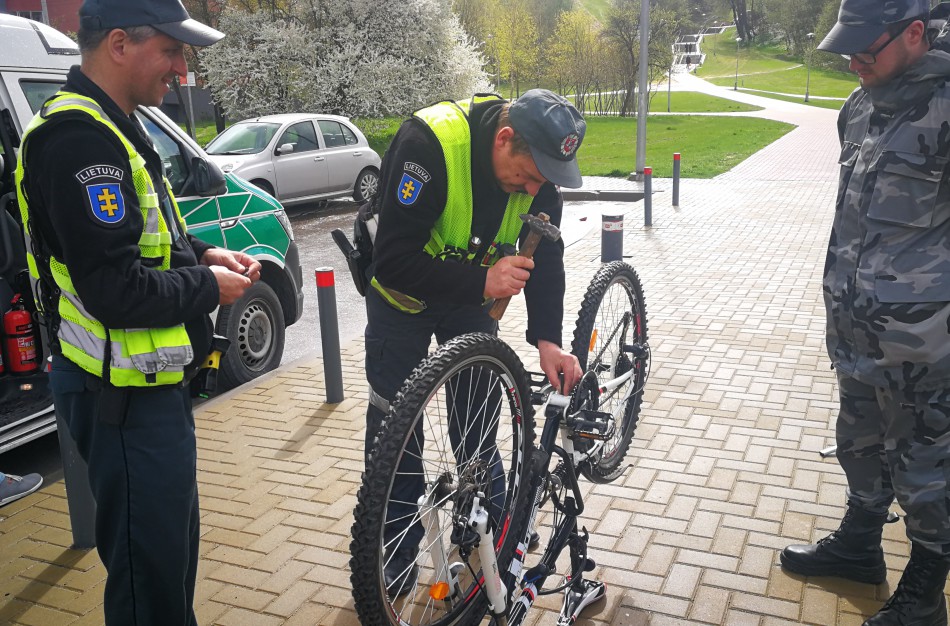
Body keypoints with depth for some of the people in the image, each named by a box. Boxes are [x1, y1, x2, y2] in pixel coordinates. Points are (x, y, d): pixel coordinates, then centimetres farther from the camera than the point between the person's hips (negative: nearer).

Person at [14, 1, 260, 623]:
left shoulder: (113, 128, 12)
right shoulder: (80, 139, -22)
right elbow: (116, 290, -28)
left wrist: (204, 253, 6)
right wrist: (208, 287, -13)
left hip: (149, 383, 11)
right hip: (126, 395, -11)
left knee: (173, 547, 24)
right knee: (152, 568, 2)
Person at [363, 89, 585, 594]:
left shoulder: (539, 162, -18)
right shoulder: (428, 142, -36)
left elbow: (545, 254, -10)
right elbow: (392, 262, -36)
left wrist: (546, 339, -22)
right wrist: (482, 282, -44)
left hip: (475, 290, 4)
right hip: (402, 293, -4)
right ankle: (395, 556, 17)